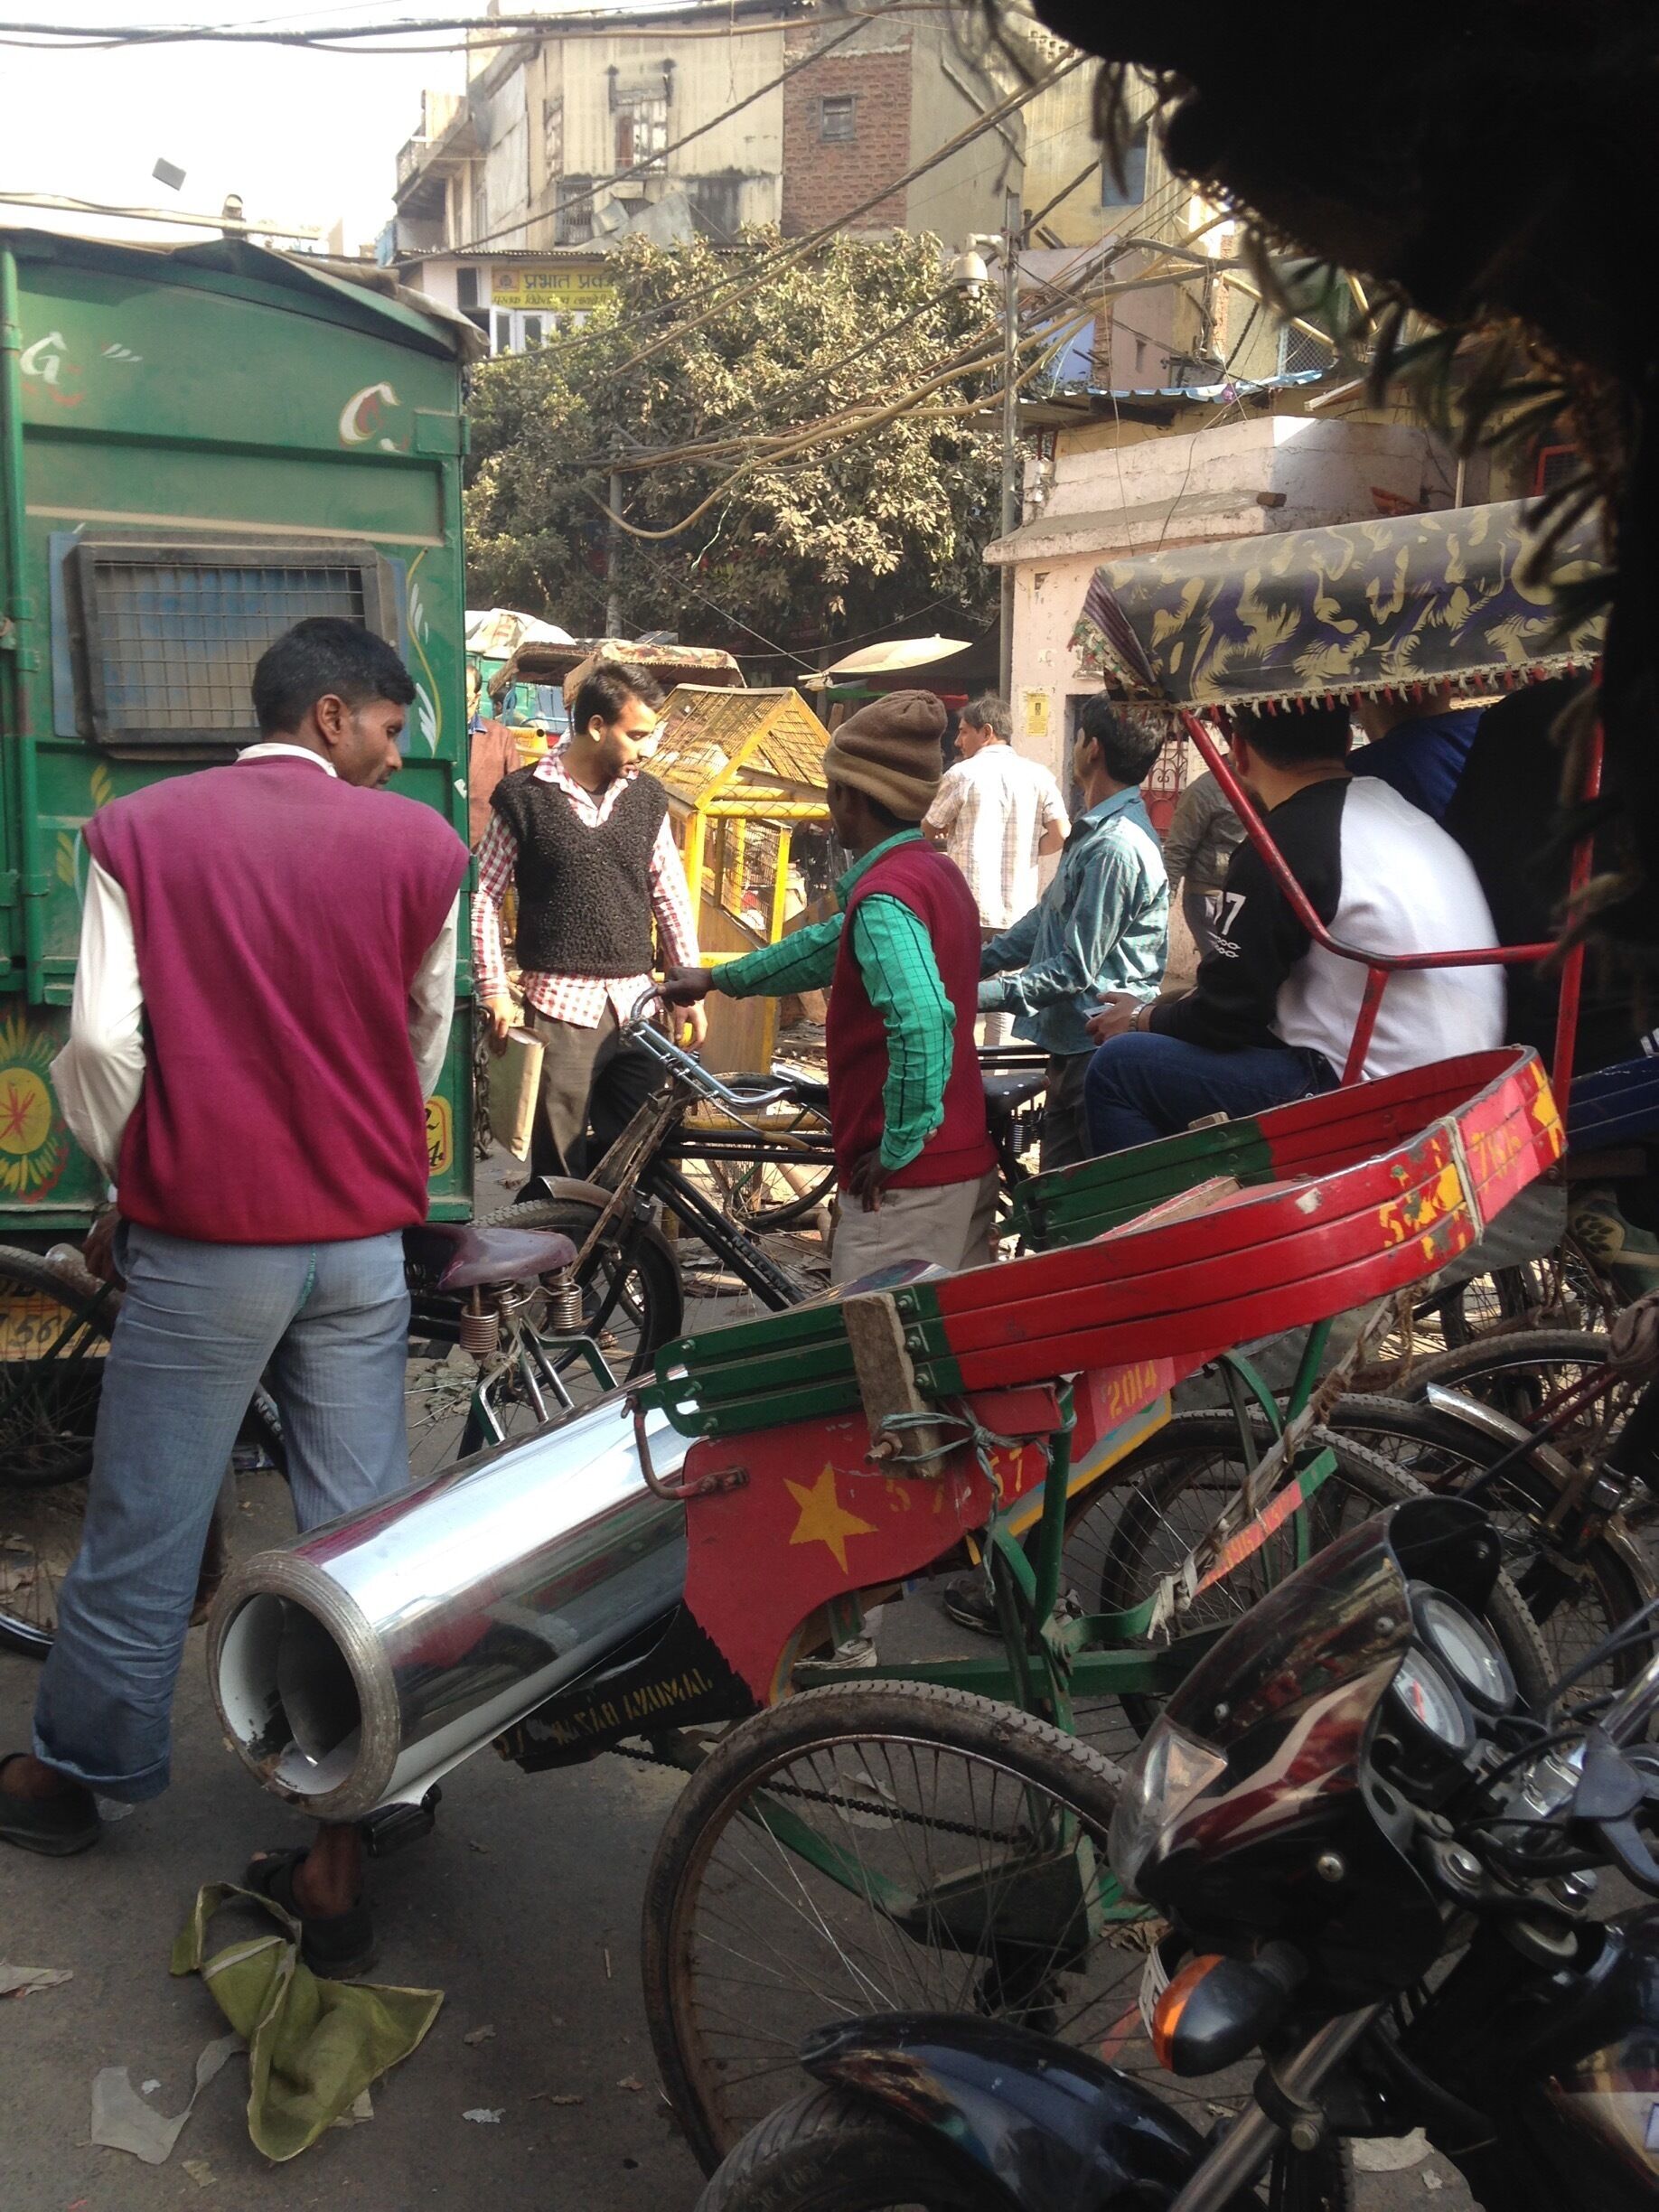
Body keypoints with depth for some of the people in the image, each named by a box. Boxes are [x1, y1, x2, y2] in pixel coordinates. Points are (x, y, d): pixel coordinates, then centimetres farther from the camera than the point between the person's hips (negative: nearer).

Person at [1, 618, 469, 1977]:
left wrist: (130, 1178, 10)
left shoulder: (141, 830, -3)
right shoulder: (420, 845, -1)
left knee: (146, 1525, 14)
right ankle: (344, 1853, 14)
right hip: (366, 1234, 1)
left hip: (203, 1238, -1)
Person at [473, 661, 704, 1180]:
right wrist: (494, 990, -5)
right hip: (560, 1005, -4)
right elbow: (485, 898, 1)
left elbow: (671, 895, 14)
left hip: (635, 1002, 4)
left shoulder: (646, 797, 8)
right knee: (557, 1164, -1)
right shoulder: (523, 796, -3)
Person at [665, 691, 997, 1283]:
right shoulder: (938, 871, 12)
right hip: (969, 1163, 9)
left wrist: (897, 1147, -22)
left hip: (908, 1183, -9)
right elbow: (827, 946, 25)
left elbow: (921, 1020, -34)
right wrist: (717, 978, 33)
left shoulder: (883, 896, -19)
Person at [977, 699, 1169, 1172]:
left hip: (1099, 1046, -10)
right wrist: (977, 961, 14)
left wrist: (978, 996, -21)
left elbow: (1075, 970, -22)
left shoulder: (1115, 847, -21)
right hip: (1075, 1043, 10)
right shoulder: (1096, 830, 13)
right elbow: (1048, 916, 20)